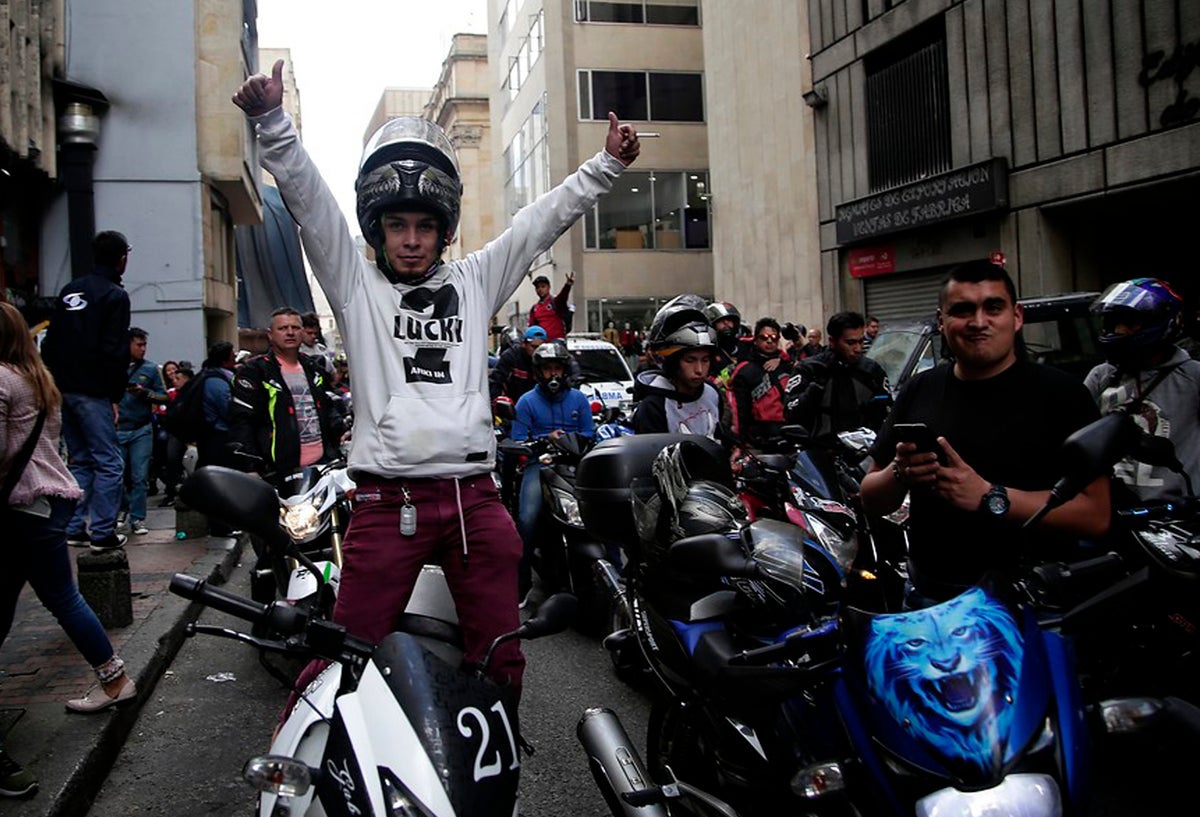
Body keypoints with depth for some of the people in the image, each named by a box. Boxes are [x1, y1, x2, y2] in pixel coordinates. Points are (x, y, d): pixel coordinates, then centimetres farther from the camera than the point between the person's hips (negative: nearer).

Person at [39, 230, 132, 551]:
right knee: (108, 462, -3)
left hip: (64, 389, 8)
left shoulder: (69, 290, 15)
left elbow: (50, 343, 16)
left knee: (80, 460, 15)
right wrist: (115, 397, -11)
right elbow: (116, 351, -15)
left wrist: (56, 383, 16)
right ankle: (102, 531, -5)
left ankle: (75, 527, 16)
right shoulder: (115, 295, -8)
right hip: (93, 391, -8)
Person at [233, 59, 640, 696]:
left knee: (502, 661, 12)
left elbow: (543, 220, 15)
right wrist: (272, 121, -15)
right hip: (387, 500, -3)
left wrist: (605, 165, 9)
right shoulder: (356, 285, 9)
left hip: (475, 499, 3)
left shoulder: (474, 281, 16)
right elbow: (309, 201, -2)